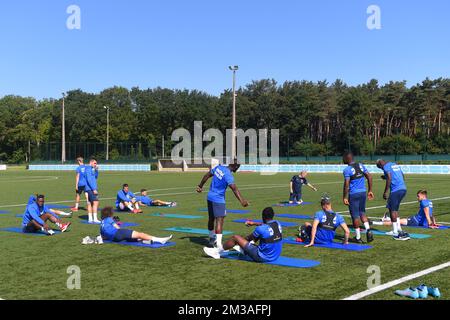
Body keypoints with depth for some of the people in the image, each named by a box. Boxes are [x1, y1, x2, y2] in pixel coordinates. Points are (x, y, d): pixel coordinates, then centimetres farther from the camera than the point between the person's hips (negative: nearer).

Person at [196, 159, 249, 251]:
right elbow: (234, 189, -34)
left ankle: (212, 238, 38)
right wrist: (242, 200, -44)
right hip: (218, 199, -8)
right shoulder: (228, 175, -21)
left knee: (211, 218, 20)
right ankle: (218, 244, -19)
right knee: (220, 220, -11)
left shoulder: (219, 167, 2)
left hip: (210, 196, 8)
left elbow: (207, 176, 14)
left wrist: (200, 186, 27)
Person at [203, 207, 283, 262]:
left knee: (235, 238, 0)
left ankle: (217, 252, 19)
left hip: (262, 257, -7)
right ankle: (243, 249, 40)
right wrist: (254, 223, 33)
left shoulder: (261, 229, -21)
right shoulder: (278, 224, 0)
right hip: (275, 256, 7)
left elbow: (249, 238, -2)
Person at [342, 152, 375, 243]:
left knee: (355, 215, 4)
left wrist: (345, 197, -10)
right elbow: (369, 177, 7)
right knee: (362, 212, 20)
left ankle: (358, 237, 10)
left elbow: (346, 185, -16)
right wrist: (370, 190, 13)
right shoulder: (361, 165, 7)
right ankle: (368, 230, 0)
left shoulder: (347, 170, -12)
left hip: (353, 194, -6)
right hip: (363, 192, 6)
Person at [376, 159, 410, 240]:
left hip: (395, 190, -8)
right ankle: (398, 229, 18)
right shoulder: (395, 164, 22)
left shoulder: (386, 167, -4)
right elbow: (402, 176, 27)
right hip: (403, 188, 8)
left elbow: (389, 179, -16)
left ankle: (395, 232, -1)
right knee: (395, 209, 18)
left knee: (392, 210, 0)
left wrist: (385, 192, -12)